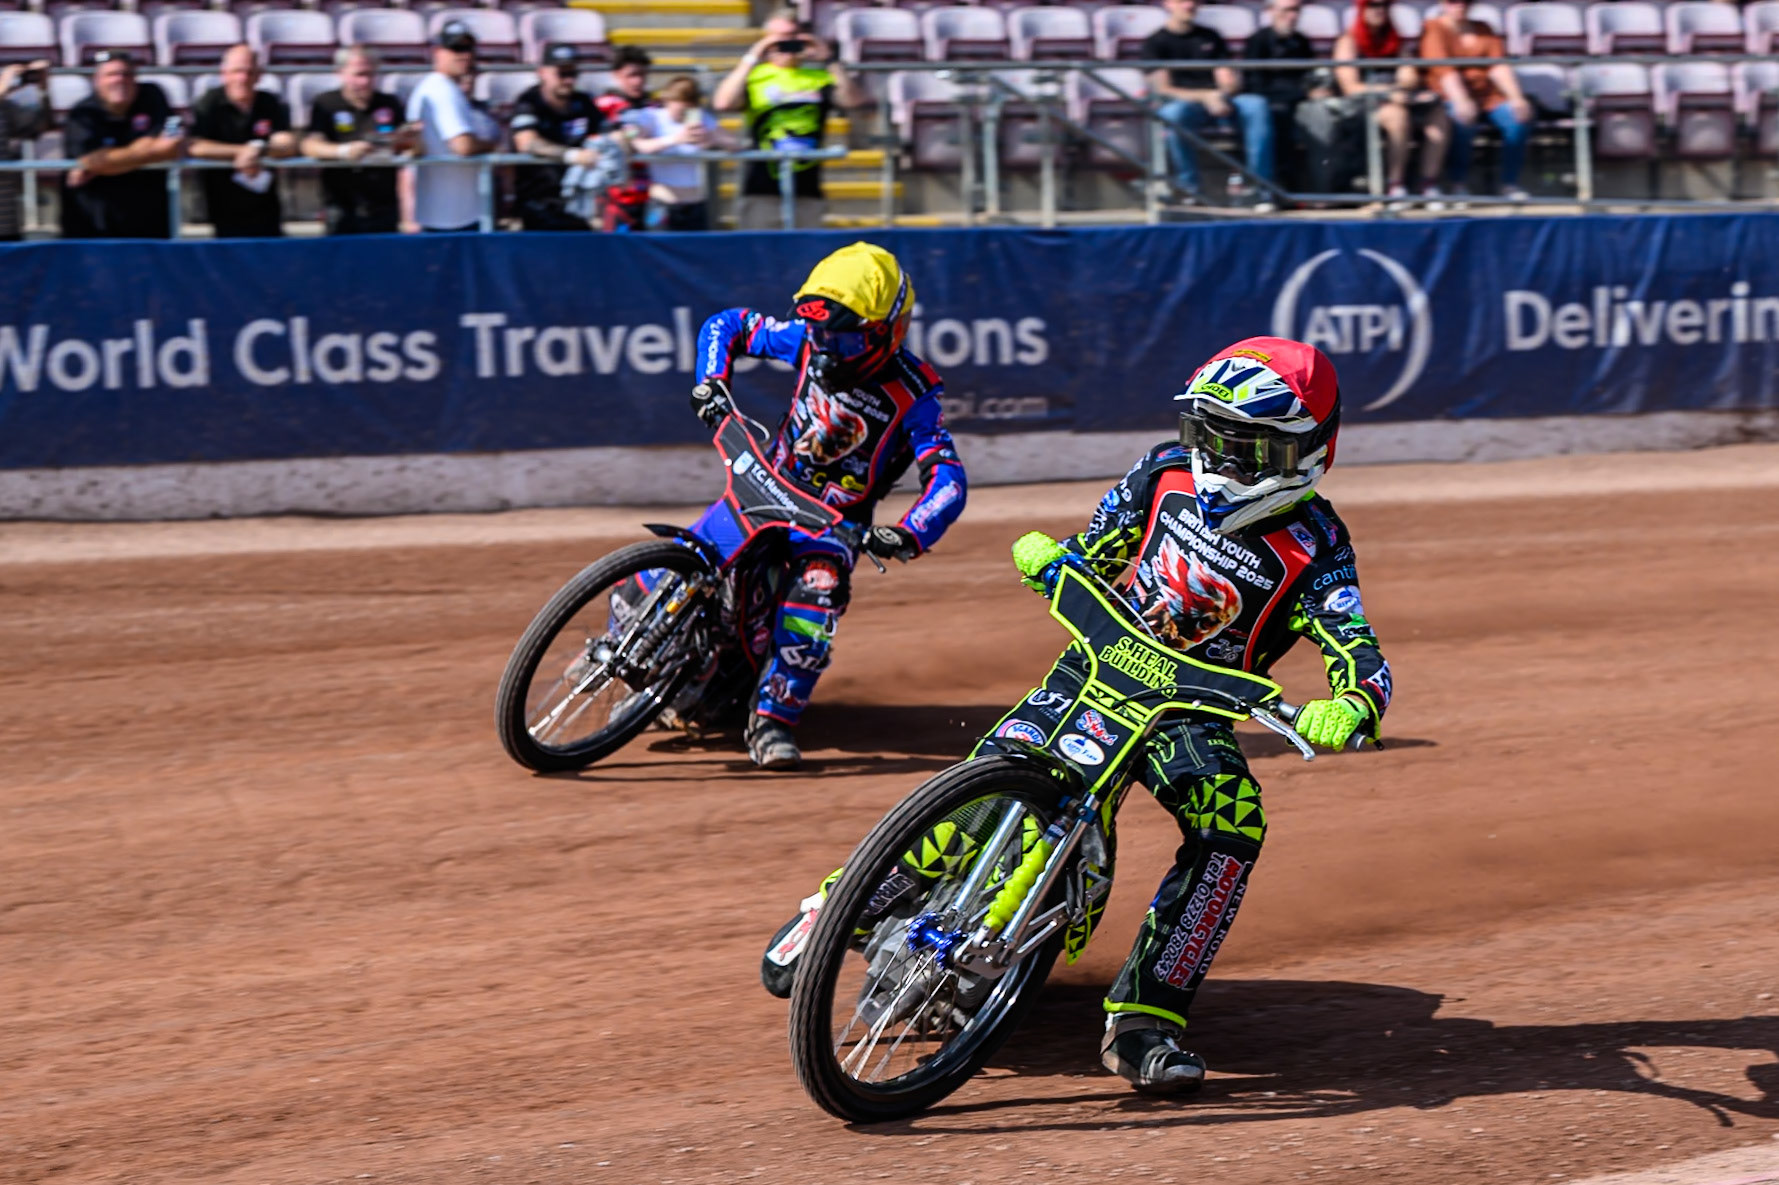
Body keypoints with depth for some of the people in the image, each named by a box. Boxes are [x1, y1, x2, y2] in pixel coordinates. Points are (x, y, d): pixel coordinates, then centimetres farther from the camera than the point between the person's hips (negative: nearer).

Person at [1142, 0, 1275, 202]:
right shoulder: (1155, 43, 7)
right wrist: (1204, 97, -17)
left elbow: (1230, 81, 13)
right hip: (1182, 102, -4)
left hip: (1217, 101, 4)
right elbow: (1163, 89, -4)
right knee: (1173, 113, -40)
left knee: (1257, 105, -26)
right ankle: (1190, 187, -30)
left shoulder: (1211, 38, 20)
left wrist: (1221, 95, -12)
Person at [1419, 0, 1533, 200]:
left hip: (1488, 93, 4)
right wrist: (1461, 101, -34)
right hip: (1451, 94, -4)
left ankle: (1510, 183, -12)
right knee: (1463, 124, -37)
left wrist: (1516, 97, -13)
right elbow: (1443, 70, -17)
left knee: (1519, 120, -24)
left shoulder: (1482, 29, 16)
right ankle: (1459, 184, -21)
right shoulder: (1434, 30, -1)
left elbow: (1498, 66, 4)